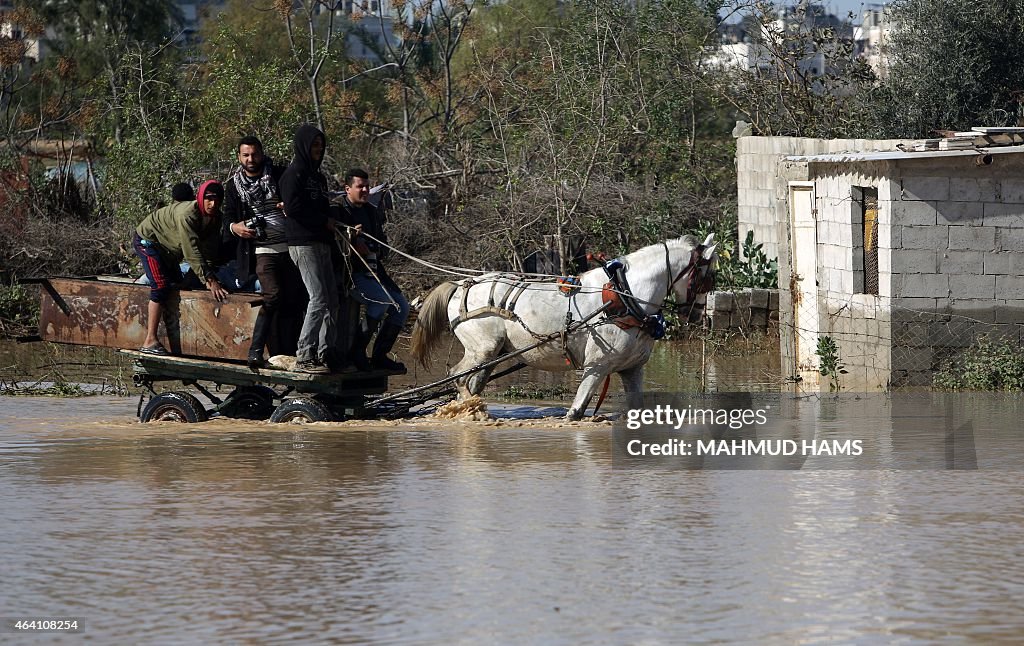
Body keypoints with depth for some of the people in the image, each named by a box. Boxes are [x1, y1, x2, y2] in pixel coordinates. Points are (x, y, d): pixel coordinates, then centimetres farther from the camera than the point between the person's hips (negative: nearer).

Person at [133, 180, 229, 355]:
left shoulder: (215, 217, -10)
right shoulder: (187, 215, -36)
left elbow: (209, 249, -12)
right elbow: (192, 252, -39)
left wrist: (209, 278, -24)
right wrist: (209, 280, -42)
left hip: (167, 248, 10)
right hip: (147, 239, -10)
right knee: (161, 286, -20)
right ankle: (150, 341, -23)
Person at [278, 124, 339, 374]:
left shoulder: (317, 176, 22)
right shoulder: (294, 173, -6)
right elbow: (292, 207, -16)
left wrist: (331, 223, 6)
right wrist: (325, 221, -10)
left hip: (321, 244, 9)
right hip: (303, 243, -9)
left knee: (332, 300, 8)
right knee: (319, 299, -16)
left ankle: (326, 354, 12)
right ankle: (304, 357, -17)